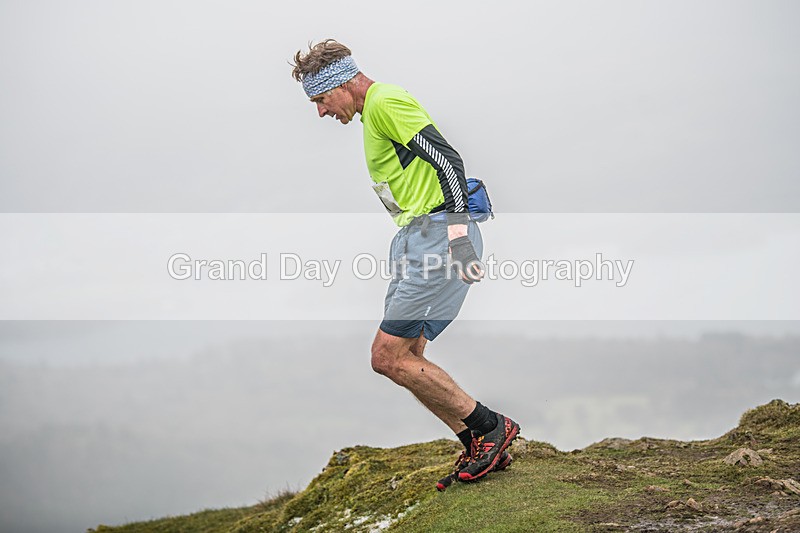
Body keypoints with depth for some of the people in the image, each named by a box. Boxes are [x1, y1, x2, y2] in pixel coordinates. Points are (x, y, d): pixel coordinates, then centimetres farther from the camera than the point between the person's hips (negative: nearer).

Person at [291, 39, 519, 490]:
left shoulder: (385, 102, -9)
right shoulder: (375, 111, 23)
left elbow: (448, 160, -19)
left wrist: (457, 228, -26)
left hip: (440, 236, -11)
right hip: (417, 241, 11)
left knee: (389, 357, -11)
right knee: (405, 358, 9)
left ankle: (491, 428, -1)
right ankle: (482, 450, 14)